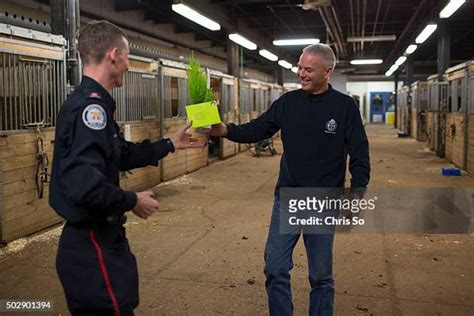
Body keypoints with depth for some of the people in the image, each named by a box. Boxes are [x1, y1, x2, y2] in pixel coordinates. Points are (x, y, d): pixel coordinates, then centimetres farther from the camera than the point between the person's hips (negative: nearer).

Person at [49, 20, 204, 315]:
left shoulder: (88, 102, 10)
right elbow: (83, 183, -35)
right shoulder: (91, 106, -23)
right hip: (94, 245, -10)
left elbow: (123, 154, 20)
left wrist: (170, 144, 25)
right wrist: (132, 201, -19)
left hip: (98, 238, 10)